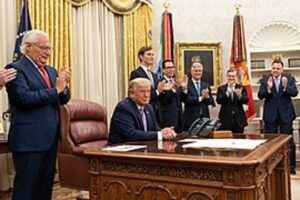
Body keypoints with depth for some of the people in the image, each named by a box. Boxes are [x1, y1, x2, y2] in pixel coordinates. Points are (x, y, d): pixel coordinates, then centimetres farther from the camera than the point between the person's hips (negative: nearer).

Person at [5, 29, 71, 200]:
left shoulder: (51, 70, 16)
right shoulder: (15, 68, -8)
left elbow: (61, 99, 15)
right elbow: (24, 98, -21)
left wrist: (63, 87, -6)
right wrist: (56, 89, -17)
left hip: (50, 136, 8)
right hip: (29, 138, -7)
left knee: (46, 186, 14)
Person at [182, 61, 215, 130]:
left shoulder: (206, 85, 14)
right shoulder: (186, 84, -1)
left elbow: (211, 101, 8)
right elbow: (185, 99, -15)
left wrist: (207, 97, -14)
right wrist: (200, 98, -16)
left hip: (204, 118, 4)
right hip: (191, 118, -4)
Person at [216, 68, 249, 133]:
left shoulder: (241, 88, 7)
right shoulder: (221, 88, 6)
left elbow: (246, 100, -5)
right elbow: (218, 101, -8)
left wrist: (240, 96, -27)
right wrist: (227, 93, -23)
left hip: (239, 120, 1)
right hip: (225, 120, -1)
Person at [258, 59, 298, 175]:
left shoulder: (289, 79, 1)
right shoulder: (265, 81, 1)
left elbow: (294, 93, -12)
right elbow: (260, 96, -8)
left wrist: (285, 86, -31)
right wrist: (268, 88, -26)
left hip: (285, 114, 0)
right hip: (270, 115, 1)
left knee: (288, 141, 6)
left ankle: (291, 166, 17)